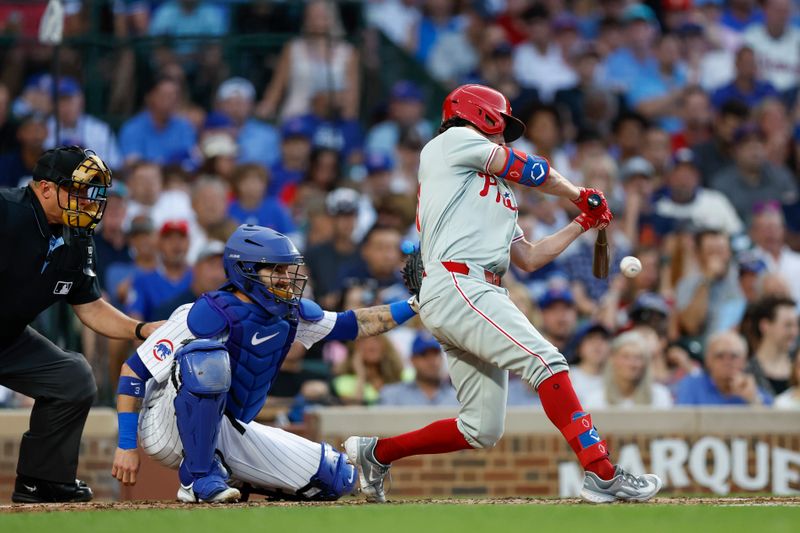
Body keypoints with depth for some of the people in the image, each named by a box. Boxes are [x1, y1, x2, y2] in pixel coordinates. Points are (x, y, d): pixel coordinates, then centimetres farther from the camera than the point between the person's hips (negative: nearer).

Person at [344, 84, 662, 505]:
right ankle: (603, 476, -31)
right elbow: (529, 170, 4)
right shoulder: (454, 140, 9)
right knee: (546, 362, -22)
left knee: (483, 430, 6)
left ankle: (376, 453, 18)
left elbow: (528, 258, 28)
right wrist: (582, 196, 19)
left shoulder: (494, 191, 32)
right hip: (455, 285, -10)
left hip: (478, 296, 10)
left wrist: (581, 224, 25)